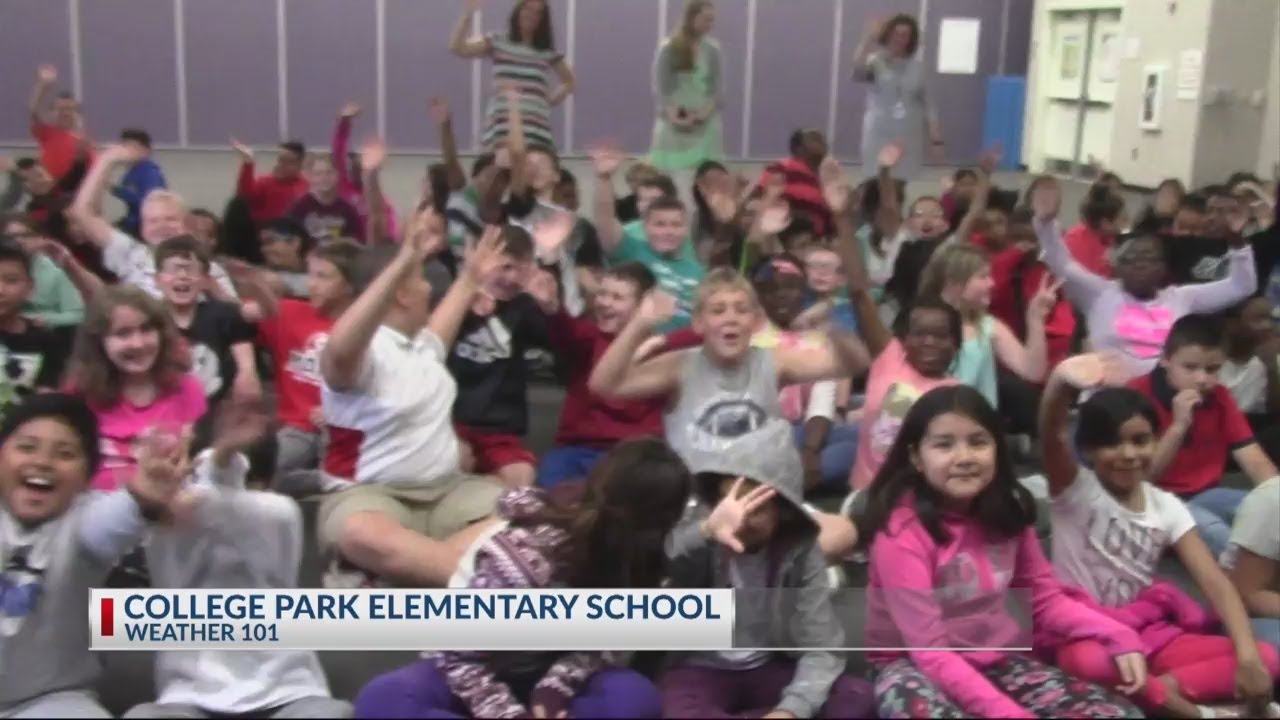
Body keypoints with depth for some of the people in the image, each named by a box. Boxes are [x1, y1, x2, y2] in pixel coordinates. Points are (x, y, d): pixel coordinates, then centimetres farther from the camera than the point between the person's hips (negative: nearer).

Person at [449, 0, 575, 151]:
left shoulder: (548, 53, 15)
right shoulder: (497, 43, 12)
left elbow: (569, 81, 29)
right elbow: (457, 48, 2)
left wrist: (552, 100, 13)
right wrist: (468, 13, -5)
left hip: (536, 133, 1)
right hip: (500, 131, -1)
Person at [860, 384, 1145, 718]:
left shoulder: (1008, 510, -1)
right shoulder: (902, 530, -21)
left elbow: (1047, 599, 6)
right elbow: (929, 650, -24)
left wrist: (1117, 635, -11)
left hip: (996, 660, 6)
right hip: (916, 668, -6)